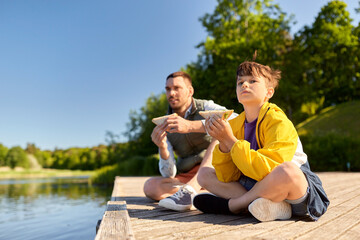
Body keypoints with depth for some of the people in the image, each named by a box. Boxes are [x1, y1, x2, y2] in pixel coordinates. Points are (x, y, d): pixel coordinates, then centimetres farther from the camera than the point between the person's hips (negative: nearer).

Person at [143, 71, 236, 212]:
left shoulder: (205, 107, -5)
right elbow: (168, 174, -7)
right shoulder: (165, 126, 1)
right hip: (187, 176, 3)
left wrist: (190, 126, -39)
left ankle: (190, 189, -35)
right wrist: (163, 148, -29)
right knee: (150, 187, -21)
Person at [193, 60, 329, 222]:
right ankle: (269, 205, -18)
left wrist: (230, 141, -30)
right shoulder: (235, 124, -1)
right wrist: (223, 144, -21)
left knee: (287, 170, -39)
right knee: (204, 174, -1)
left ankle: (231, 205, -13)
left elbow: (269, 172, -31)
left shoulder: (279, 122, -17)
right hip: (256, 187, 6)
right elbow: (227, 178, -4)